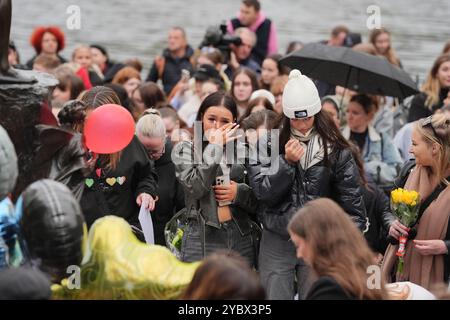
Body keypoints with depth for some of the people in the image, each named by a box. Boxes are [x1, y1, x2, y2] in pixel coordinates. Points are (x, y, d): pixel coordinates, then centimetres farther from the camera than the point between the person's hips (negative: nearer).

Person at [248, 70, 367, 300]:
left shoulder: (335, 150, -2)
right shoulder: (269, 144, -1)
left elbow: (352, 200, -1)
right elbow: (263, 193, -7)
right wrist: (287, 162, -18)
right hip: (276, 241, 1)